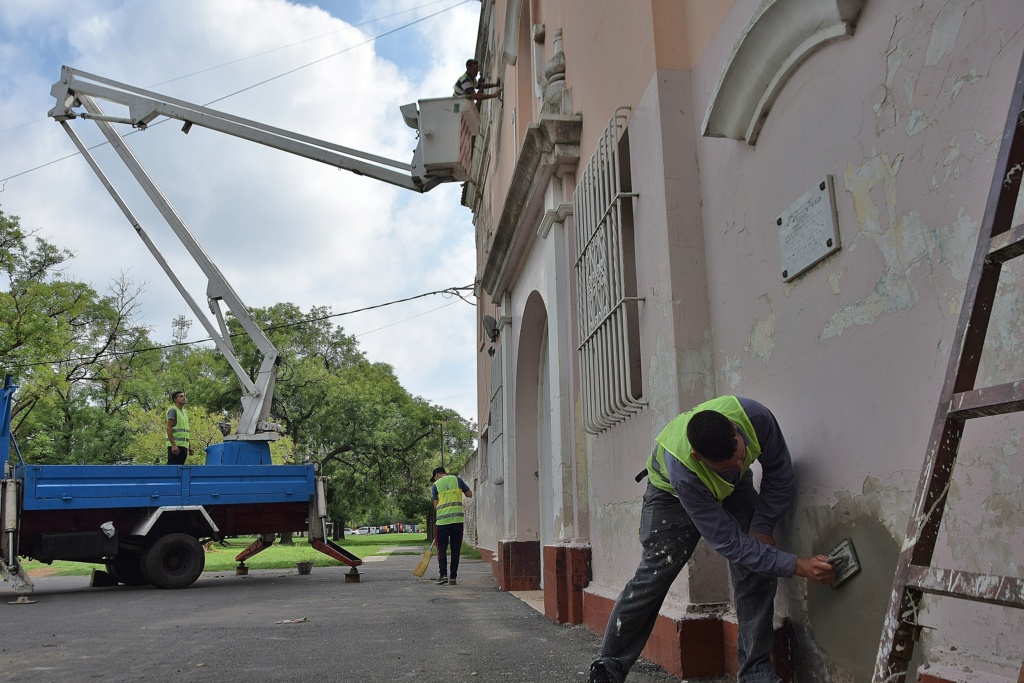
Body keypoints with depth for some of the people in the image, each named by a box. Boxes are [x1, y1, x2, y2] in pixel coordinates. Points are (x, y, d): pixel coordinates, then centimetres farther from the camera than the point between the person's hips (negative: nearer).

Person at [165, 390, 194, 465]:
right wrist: (173, 445, -19)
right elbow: (169, 429, -12)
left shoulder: (185, 412, 20)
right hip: (175, 445, -8)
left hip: (184, 445, 8)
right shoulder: (173, 410, -4)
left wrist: (190, 446, 17)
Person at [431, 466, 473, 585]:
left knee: (442, 548, 9)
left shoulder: (435, 485, 5)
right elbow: (470, 494, 10)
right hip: (458, 519, 1)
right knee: (455, 549, 7)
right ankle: (453, 577, 6)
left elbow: (435, 505, 1)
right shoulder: (457, 479, 8)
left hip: (442, 520, -1)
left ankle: (443, 574, -4)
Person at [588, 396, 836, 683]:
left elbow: (779, 472, -15)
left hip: (733, 488, 4)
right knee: (652, 577, -9)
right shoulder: (682, 470, -45)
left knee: (759, 570, -14)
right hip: (672, 494, -4)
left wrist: (762, 527, -18)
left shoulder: (754, 416, -38)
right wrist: (798, 566, -41)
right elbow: (730, 544, -38)